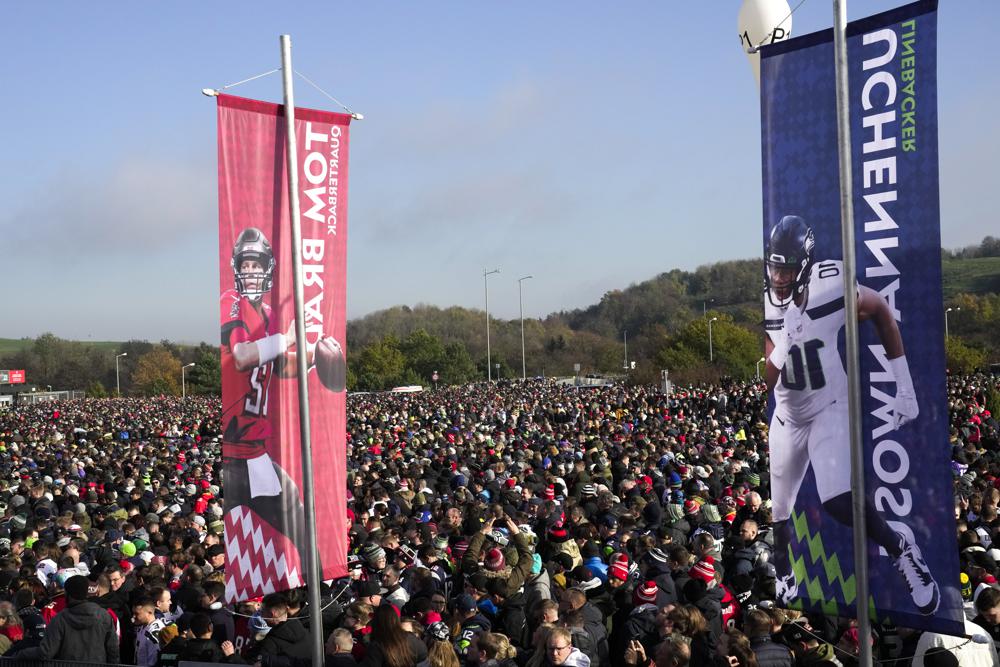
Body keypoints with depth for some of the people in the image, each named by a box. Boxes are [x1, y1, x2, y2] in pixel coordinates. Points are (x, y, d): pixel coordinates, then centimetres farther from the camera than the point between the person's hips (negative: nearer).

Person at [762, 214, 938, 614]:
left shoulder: (831, 287, -21)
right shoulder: (763, 306, -13)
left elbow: (882, 313, -2)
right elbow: (764, 384, -15)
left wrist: (904, 387, -1)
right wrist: (781, 343, -35)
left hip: (829, 409, -3)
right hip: (788, 416, 4)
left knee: (839, 503, -23)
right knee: (775, 513, 11)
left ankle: (902, 552, 4)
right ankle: (785, 579, 38)